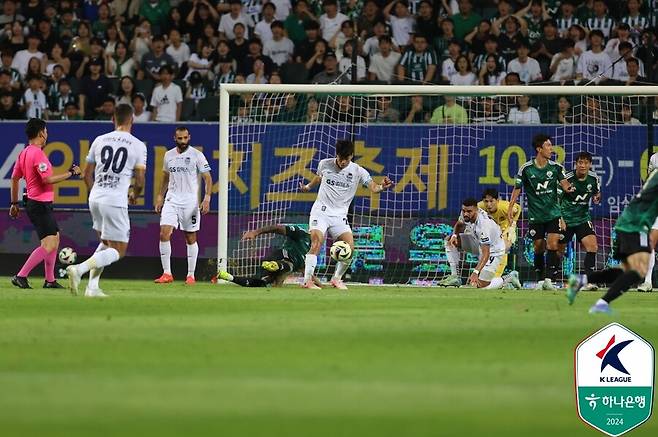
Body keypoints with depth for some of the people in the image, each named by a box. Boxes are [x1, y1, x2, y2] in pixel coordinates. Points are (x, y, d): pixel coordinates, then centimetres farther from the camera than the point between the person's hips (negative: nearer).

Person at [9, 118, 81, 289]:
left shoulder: (24, 153, 12)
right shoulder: (37, 153, -18)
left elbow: (14, 179, 17)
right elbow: (47, 179, -24)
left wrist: (14, 203, 23)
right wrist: (71, 173, -15)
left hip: (34, 203, 11)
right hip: (40, 204, -11)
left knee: (55, 238, 20)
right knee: (48, 245, -14)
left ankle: (50, 280, 22)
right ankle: (21, 276, -17)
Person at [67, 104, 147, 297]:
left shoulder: (99, 141, 9)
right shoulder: (138, 146, -3)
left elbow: (87, 174, 15)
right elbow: (139, 180, -3)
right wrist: (134, 196, 19)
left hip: (95, 198, 6)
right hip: (116, 201, -6)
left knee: (105, 243, 24)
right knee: (118, 250, 1)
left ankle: (93, 286, 12)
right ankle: (79, 269, -20)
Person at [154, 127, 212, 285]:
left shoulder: (197, 155, -5)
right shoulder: (169, 155, 9)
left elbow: (207, 178, -5)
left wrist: (207, 198, -17)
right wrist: (160, 197, 18)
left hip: (190, 201, -3)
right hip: (171, 200, 3)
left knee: (191, 238, 4)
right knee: (164, 233, -11)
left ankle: (191, 275, 13)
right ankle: (167, 273, -7)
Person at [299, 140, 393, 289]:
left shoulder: (358, 171, -4)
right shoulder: (325, 164, 1)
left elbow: (373, 187, -17)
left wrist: (382, 187, -39)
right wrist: (308, 186, 38)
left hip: (339, 216, 1)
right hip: (320, 211, -1)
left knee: (350, 247, -12)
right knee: (317, 243, -21)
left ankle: (336, 279, 9)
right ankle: (307, 280, -22)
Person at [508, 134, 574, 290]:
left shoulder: (556, 167, -1)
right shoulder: (526, 169, -5)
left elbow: (564, 182, -9)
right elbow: (517, 189, 1)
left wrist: (568, 188, -33)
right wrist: (511, 208, -6)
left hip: (553, 214, 0)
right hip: (535, 216, 0)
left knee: (553, 245, -13)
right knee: (539, 248, 4)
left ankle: (549, 279, -13)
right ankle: (540, 280, 18)